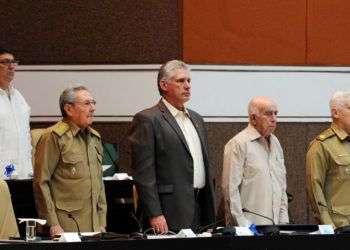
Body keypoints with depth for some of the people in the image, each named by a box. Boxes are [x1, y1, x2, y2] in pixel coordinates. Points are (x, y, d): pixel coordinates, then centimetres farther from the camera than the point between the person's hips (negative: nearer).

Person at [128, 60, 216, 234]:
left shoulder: (196, 119, 19)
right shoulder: (147, 120, -6)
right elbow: (143, 173, -12)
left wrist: (210, 211, 17)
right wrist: (154, 215, -17)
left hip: (200, 208, 7)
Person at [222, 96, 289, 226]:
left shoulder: (275, 142, 17)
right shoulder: (238, 144, -6)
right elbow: (230, 188, -11)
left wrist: (284, 219, 12)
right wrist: (241, 225, -14)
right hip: (250, 223, -6)